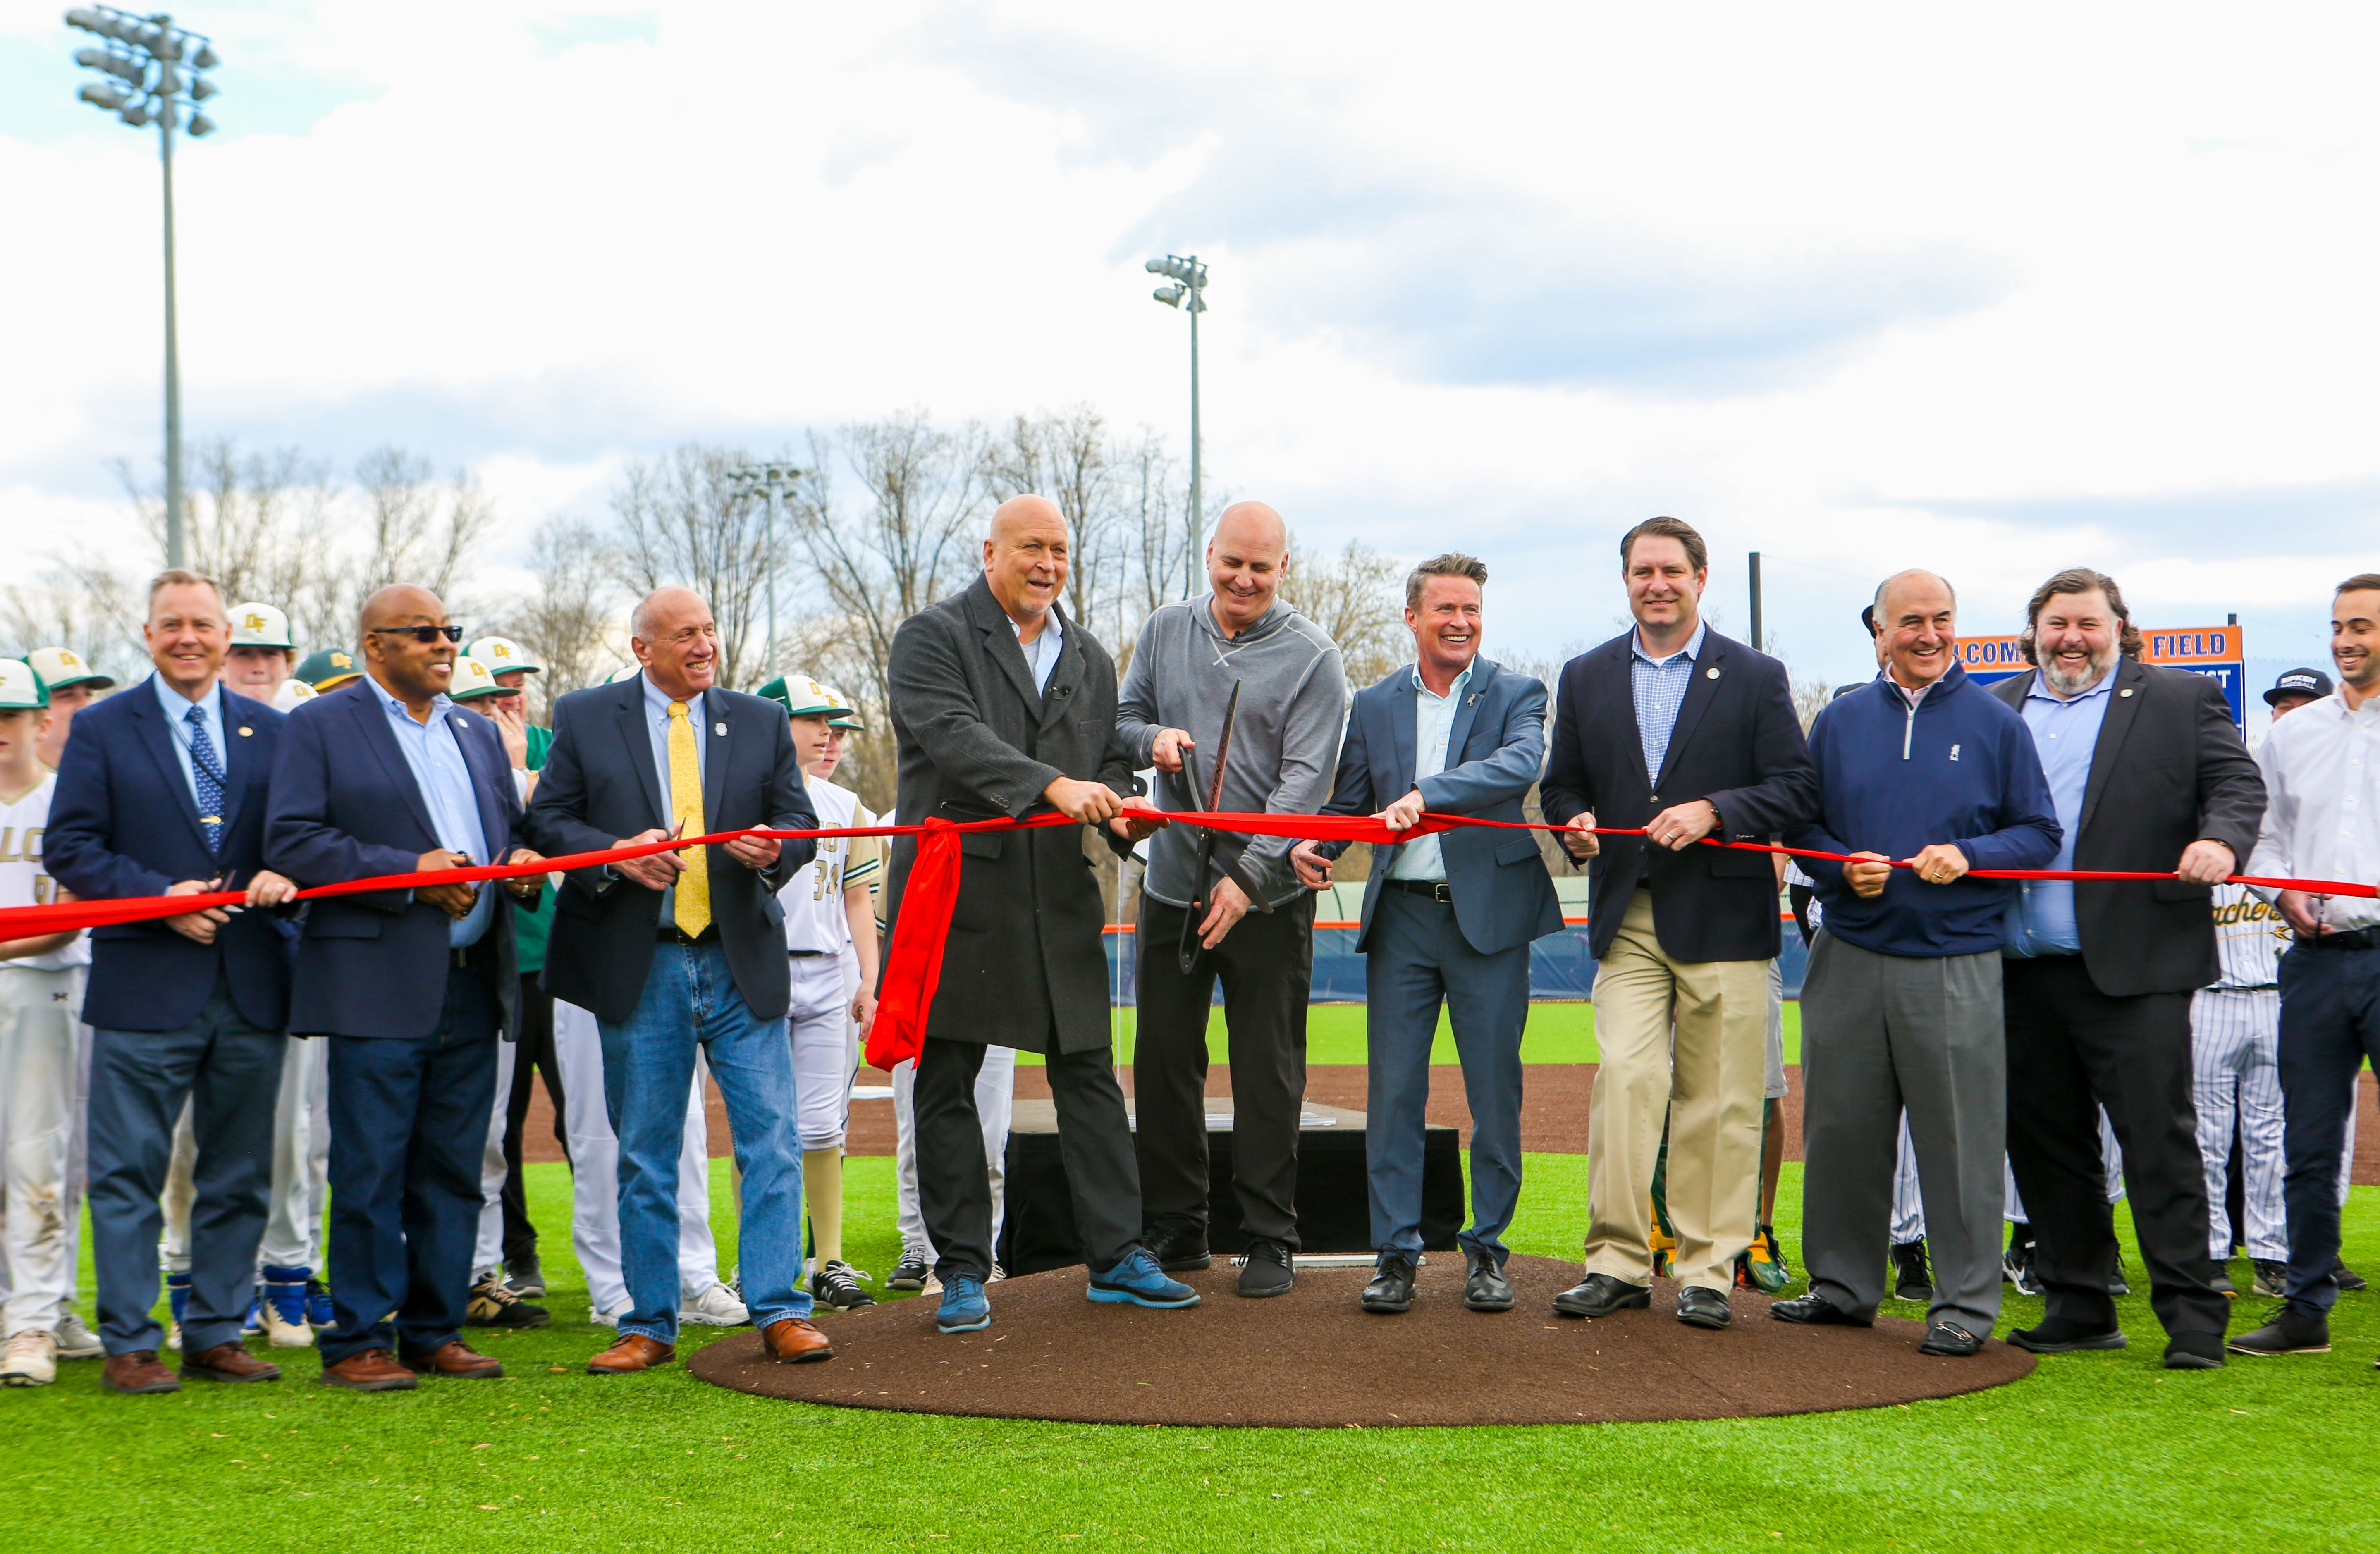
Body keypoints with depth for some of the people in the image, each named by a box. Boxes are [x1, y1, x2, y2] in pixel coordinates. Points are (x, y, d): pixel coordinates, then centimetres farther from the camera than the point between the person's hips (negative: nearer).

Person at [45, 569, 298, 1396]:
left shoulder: (271, 731, 12)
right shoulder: (103, 730, 3)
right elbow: (68, 847, -2)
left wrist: (283, 873, -10)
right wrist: (162, 896, -14)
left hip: (251, 988, 3)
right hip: (146, 989, -3)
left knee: (238, 1174, 8)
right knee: (129, 1173, -2)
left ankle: (216, 1335, 18)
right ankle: (129, 1347, 5)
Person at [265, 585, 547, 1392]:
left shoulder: (477, 733, 21)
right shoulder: (321, 726, 1)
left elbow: (512, 830, 27)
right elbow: (290, 840, -9)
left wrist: (523, 863, 2)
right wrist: (408, 873, -16)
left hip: (472, 985, 6)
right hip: (378, 986, -6)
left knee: (453, 1171, 9)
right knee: (370, 1173, -4)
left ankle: (435, 1332, 17)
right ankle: (357, 1342, 4)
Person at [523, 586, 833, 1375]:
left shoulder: (761, 721, 10)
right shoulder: (585, 718, 6)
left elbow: (801, 820, 10)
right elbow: (547, 819, 3)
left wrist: (776, 846, -13)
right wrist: (616, 856, -15)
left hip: (741, 961, 1)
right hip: (639, 966, -1)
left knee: (771, 1137, -4)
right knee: (644, 1154, 6)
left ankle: (781, 1311, 3)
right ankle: (649, 1325, 14)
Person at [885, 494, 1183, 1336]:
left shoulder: (1090, 659, 17)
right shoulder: (932, 637, -2)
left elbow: (1108, 759, 16)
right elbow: (953, 735, -18)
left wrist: (1121, 808, -8)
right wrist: (1053, 785, -29)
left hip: (1061, 899, 4)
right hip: (955, 893, -4)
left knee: (1089, 1076, 5)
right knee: (945, 1088, 1)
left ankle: (1117, 1258, 12)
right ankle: (962, 1272, 10)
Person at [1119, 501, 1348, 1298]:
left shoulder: (1311, 656, -5)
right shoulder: (1165, 632, 9)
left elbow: (1305, 780, -11)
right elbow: (1124, 717, 18)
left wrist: (1247, 877, -20)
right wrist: (1151, 738, -7)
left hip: (1267, 896, -4)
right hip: (1172, 883, 4)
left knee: (1268, 1073, 0)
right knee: (1163, 1061, 7)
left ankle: (1270, 1239, 9)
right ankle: (1175, 1230, 19)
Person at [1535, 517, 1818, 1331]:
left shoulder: (1756, 677, 5)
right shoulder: (1586, 678, 13)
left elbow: (1797, 788, -1)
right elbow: (1563, 782, 19)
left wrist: (1712, 812, -16)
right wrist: (1576, 823, -4)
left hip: (1723, 920, -2)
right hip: (1628, 919, 2)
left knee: (1718, 1098, 1)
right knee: (1623, 1078, -10)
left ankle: (1707, 1271, 8)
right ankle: (1618, 1262, -4)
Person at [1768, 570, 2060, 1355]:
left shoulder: (1996, 724, 4)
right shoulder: (1841, 720, 10)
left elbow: (2039, 834, 4)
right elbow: (1799, 823, 13)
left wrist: (1968, 855, -13)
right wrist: (1842, 869, -6)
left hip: (1956, 962, -3)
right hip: (1850, 957, 3)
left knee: (1960, 1137, -2)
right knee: (1841, 1129, 8)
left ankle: (1965, 1303, 6)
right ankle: (1843, 1284, 21)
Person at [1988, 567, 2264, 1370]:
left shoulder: (2182, 700, 7)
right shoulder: (1997, 709, 16)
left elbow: (2238, 783, -1)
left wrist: (2220, 838, -20)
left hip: (2132, 970, -4)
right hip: (2023, 972, 4)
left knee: (2159, 1139, -6)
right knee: (2043, 1143, 9)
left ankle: (2191, 1314, 0)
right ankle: (2078, 1309, 19)